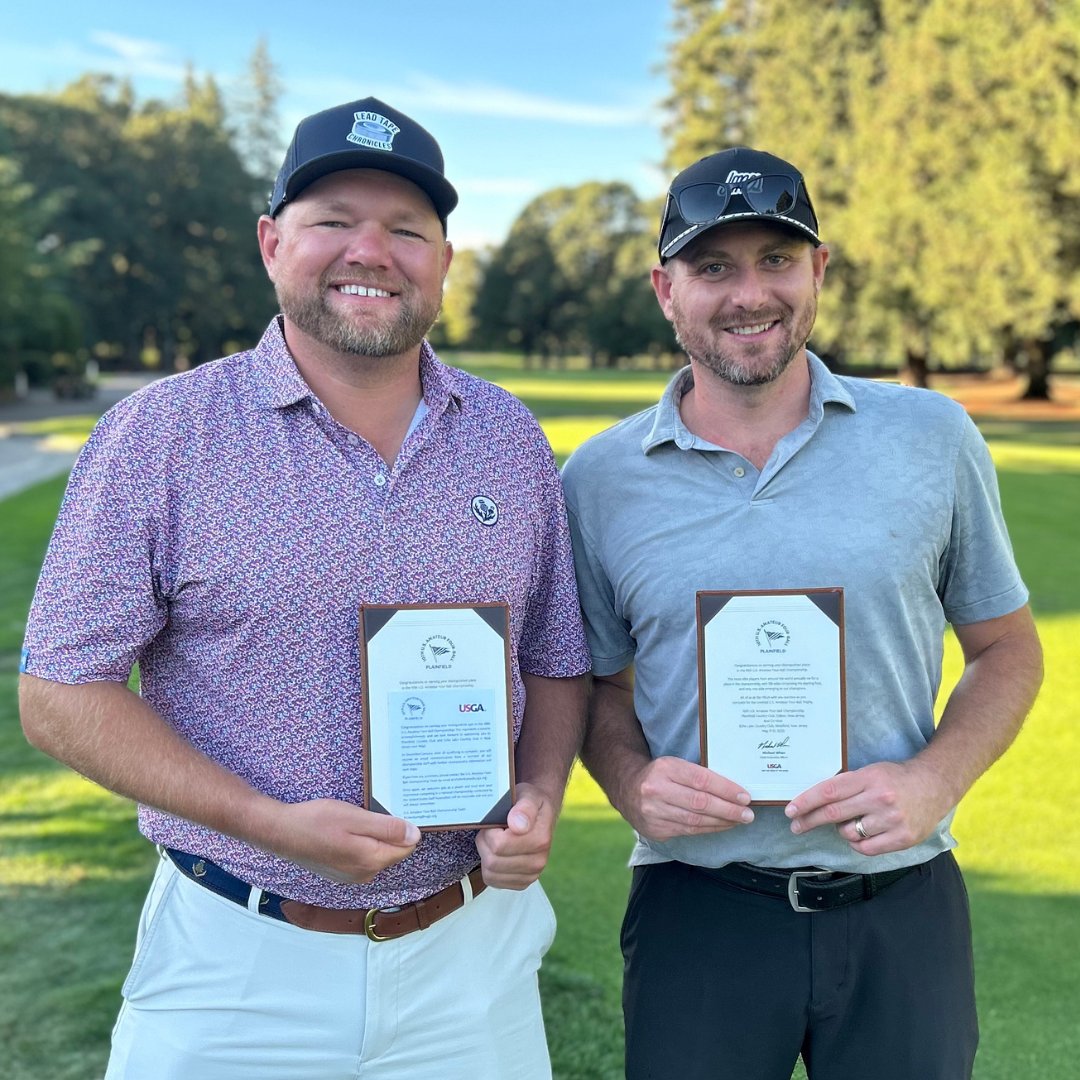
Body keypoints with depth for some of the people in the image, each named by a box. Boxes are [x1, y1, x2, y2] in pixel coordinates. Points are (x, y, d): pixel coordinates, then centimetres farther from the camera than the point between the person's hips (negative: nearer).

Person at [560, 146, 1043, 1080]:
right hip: (698, 910, 0)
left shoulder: (932, 437, -2)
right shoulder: (599, 478, -1)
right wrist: (630, 783, -11)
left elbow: (1007, 649, 7)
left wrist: (936, 778, -10)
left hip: (903, 906, 1)